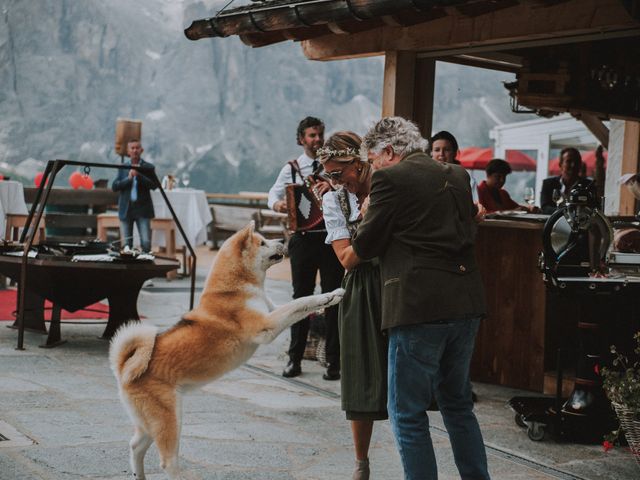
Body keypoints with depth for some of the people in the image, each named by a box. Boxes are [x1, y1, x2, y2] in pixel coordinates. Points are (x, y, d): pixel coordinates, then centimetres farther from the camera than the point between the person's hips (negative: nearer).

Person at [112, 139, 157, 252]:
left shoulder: (148, 167, 4)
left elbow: (154, 185, -8)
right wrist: (128, 178, -12)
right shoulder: (122, 168, 9)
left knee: (146, 243, -10)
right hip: (126, 209, 2)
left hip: (143, 209, -2)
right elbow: (114, 187, 1)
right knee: (126, 244, 3)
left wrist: (139, 175, -16)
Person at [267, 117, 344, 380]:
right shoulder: (291, 169, 8)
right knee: (301, 297, 7)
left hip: (331, 237, -1)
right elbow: (274, 192, 0)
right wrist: (277, 204, -23)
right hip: (303, 238, 1)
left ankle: (333, 361, 10)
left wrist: (333, 182, -30)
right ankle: (295, 357, 15)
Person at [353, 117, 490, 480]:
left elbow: (365, 247, -5)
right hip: (466, 304, 7)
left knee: (408, 413, 2)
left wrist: (367, 216, 16)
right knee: (458, 405, 21)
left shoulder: (391, 180, -7)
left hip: (419, 307, -7)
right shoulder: (458, 176, 13)